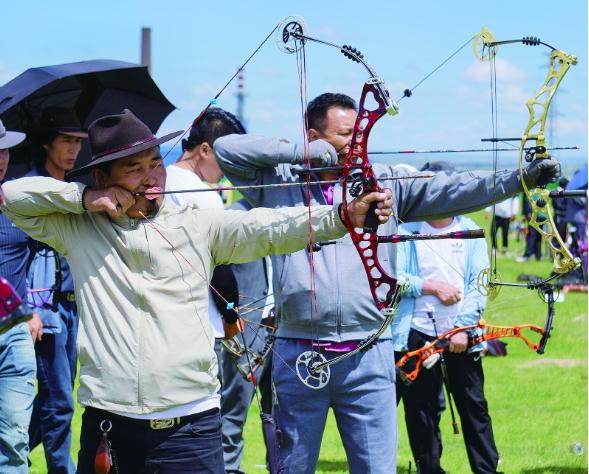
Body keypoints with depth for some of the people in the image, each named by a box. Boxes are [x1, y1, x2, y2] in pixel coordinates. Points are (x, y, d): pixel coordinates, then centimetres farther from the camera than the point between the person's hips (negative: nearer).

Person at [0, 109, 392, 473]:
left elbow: (268, 227, -7)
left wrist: (342, 216, -22)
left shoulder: (197, 226, 6)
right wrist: (83, 197, -3)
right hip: (107, 425, 0)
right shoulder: (78, 230, 8)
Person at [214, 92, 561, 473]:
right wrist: (296, 152, -4)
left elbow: (452, 191, -1)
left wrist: (521, 178, -13)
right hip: (298, 353, -1)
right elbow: (226, 149, 2)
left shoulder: (386, 182, 8)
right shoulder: (281, 182, 6)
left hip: (368, 358, 1)